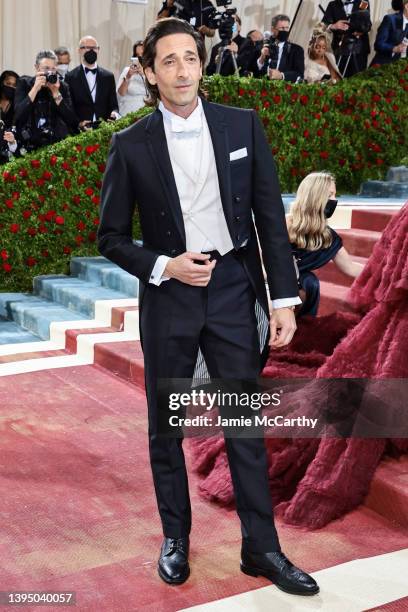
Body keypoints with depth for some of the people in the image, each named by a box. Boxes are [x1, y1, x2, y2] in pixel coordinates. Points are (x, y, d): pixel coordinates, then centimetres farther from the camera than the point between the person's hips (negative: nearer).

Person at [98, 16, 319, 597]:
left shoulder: (243, 125, 0)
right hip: (168, 294, 0)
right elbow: (111, 236, 4)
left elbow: (271, 217, 1)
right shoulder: (130, 146, -2)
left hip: (232, 289, 0)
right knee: (165, 426, 10)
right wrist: (164, 266, -13)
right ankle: (175, 538, 29)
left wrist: (284, 298, -4)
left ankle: (261, 547, 19)